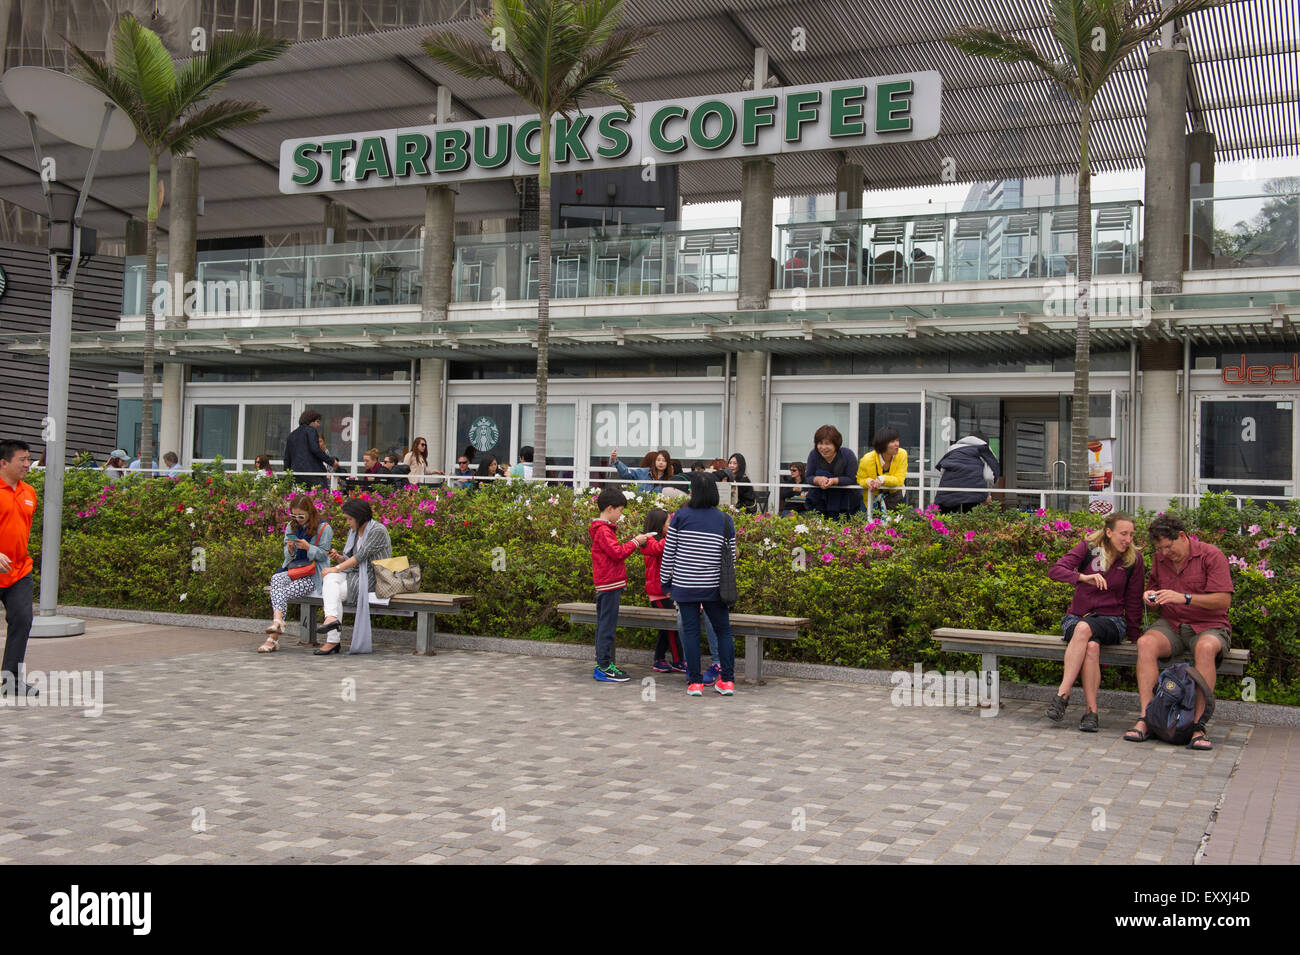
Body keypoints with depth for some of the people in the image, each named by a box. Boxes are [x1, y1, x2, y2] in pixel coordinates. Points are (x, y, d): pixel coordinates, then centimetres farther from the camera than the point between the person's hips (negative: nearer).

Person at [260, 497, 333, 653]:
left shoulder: (323, 528, -1)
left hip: (312, 576, -5)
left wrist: (308, 547, -18)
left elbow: (323, 555, -2)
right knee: (276, 579, -32)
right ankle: (278, 619, -44)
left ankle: (273, 638, -29)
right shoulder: (290, 527, 16)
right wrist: (290, 549, -6)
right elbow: (288, 556, 18)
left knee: (282, 592, -27)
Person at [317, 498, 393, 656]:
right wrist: (339, 557, -3)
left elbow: (360, 557, -17)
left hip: (372, 578, -7)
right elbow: (350, 559, 19)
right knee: (330, 579, -21)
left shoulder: (378, 531, -11)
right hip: (355, 573, 7)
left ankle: (333, 641, -29)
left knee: (335, 593, -23)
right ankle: (332, 618, -37)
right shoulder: (353, 532, 17)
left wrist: (336, 568, -16)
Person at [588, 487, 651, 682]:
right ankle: (604, 668, -6)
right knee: (607, 625, -8)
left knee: (604, 624, 13)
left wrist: (633, 543, 12)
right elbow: (617, 553, -19)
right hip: (610, 583, -11)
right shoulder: (603, 530, -14)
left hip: (605, 584, 11)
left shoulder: (602, 528, 18)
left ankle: (602, 665, 18)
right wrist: (635, 542, -10)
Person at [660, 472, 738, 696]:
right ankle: (727, 681, 12)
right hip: (713, 586, 1)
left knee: (690, 631, 5)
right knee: (723, 630, 12)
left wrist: (666, 582, 9)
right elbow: (731, 558, 5)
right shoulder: (725, 521, 0)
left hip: (685, 585, -1)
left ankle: (695, 682, 6)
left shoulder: (680, 517, -4)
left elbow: (669, 553, -1)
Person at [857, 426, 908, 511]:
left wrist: (882, 479, -34)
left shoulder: (902, 454, -18)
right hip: (872, 497, 0)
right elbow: (860, 479, -4)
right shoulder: (868, 459, -20)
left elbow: (899, 480, -16)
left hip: (893, 494, 1)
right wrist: (868, 481, -28)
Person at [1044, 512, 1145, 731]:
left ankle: (1062, 695, -36)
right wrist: (1083, 577, -31)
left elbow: (1133, 601, 9)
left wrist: (1135, 637, 10)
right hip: (1076, 617, 0)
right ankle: (1091, 711, -33)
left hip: (1110, 620, 0)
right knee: (1091, 646, -36)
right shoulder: (1088, 547, -2)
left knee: (1084, 628, -36)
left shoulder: (1134, 559, 2)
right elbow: (1055, 570, -14)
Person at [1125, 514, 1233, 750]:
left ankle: (1198, 724, -36)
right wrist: (1150, 598, -2)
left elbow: (1224, 600, -15)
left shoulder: (1211, 555, -6)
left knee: (1205, 647, -39)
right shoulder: (1159, 558, 10)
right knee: (1146, 642, -28)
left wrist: (1184, 598, -26)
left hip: (1209, 627, -4)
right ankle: (1145, 718, -35)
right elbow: (1153, 592, 23)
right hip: (1171, 625, 4)